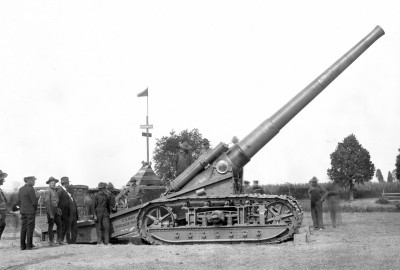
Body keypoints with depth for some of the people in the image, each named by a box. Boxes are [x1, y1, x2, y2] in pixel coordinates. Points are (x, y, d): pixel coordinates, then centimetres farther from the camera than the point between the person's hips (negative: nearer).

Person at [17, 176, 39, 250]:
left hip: (23, 211, 7)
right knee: (30, 228, -4)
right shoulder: (30, 189, -13)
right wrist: (35, 209, 1)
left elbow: (18, 201, 13)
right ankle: (29, 245, -5)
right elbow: (34, 201, -14)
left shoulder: (21, 189, 10)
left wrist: (21, 209, 16)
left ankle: (23, 245, 9)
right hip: (30, 211, -7)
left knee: (23, 228, 8)